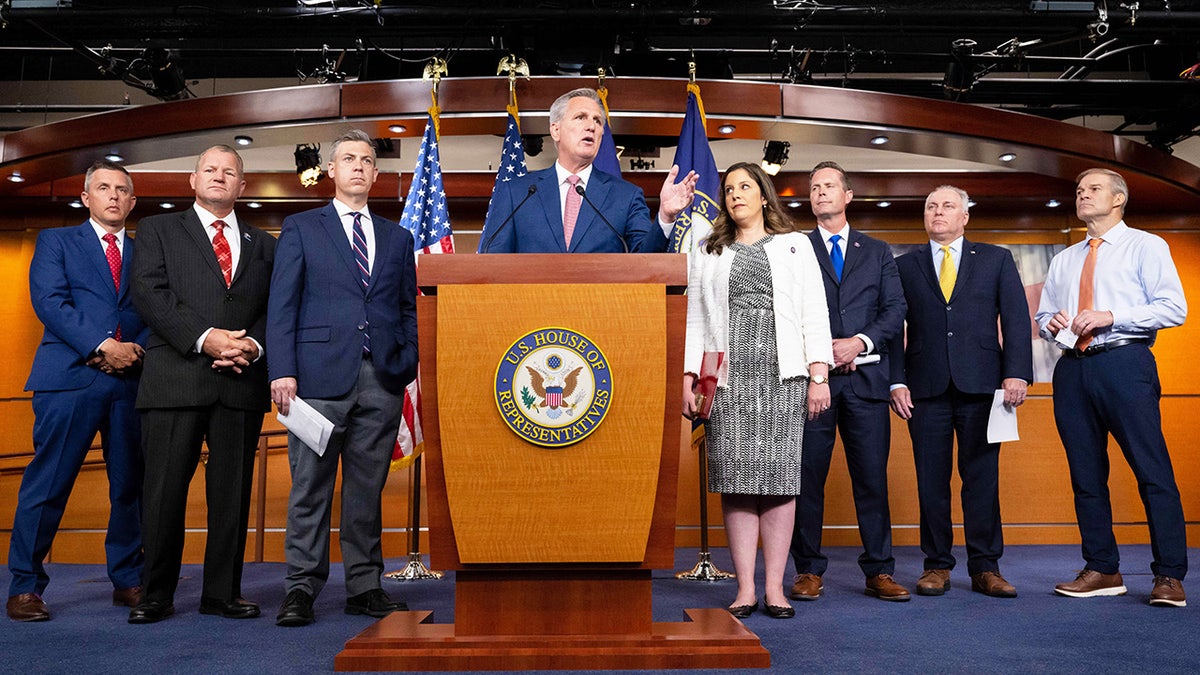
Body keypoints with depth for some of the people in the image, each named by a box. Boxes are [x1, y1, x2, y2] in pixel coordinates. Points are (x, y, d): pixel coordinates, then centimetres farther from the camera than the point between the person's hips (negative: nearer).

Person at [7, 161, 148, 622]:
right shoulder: (56, 241, 12)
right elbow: (50, 301, -3)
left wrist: (136, 351, -7)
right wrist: (102, 346, -13)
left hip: (132, 380, 3)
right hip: (70, 377, -3)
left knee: (131, 487, 6)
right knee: (47, 485, -2)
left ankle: (128, 581, 17)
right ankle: (25, 586, 9)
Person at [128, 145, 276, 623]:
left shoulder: (263, 244, 20)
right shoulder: (158, 230, 13)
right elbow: (149, 294, -1)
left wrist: (254, 345, -9)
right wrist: (204, 338, -13)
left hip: (242, 381, 2)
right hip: (174, 379, -2)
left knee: (233, 491, 4)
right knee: (164, 490, -1)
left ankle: (223, 592, 14)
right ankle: (156, 594, 13)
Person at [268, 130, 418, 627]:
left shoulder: (397, 237, 18)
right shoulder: (300, 228, 11)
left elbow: (409, 310, 17)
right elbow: (281, 305, 3)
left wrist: (408, 366, 3)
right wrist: (282, 371, -8)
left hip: (382, 380, 3)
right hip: (320, 375, -2)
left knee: (368, 488, 7)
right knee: (311, 487, 0)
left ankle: (364, 587, 15)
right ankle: (302, 588, 9)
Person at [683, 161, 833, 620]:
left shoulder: (795, 246, 15)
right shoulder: (708, 253, 18)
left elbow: (814, 313, 7)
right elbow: (694, 319, 12)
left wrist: (819, 376, -3)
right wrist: (687, 379, 2)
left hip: (782, 374, -1)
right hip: (729, 376, 1)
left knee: (779, 478, -2)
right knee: (734, 480, -3)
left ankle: (774, 588, 5)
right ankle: (745, 589, 3)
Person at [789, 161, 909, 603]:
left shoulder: (877, 252, 17)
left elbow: (896, 310, 8)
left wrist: (861, 342, -8)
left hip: (866, 378, 2)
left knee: (872, 477, 3)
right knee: (807, 477, 1)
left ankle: (879, 572, 12)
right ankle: (809, 571, 11)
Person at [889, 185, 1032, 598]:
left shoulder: (996, 260, 12)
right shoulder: (905, 266, 12)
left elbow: (1016, 318, 5)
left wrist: (1017, 373, -7)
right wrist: (897, 381, -3)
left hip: (981, 383, 0)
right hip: (926, 387, 0)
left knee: (982, 477, 3)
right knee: (931, 479, 3)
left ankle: (985, 568, 12)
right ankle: (937, 565, 13)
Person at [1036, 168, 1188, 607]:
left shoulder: (1145, 246, 7)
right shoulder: (1063, 261, 23)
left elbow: (1174, 308, -4)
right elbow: (1042, 316, 25)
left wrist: (1111, 316, -14)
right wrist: (1051, 323, 2)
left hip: (1125, 363, -5)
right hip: (1072, 370, 6)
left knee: (1153, 471, -7)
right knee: (1086, 475, 6)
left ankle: (1169, 577, 0)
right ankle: (1102, 571, 14)